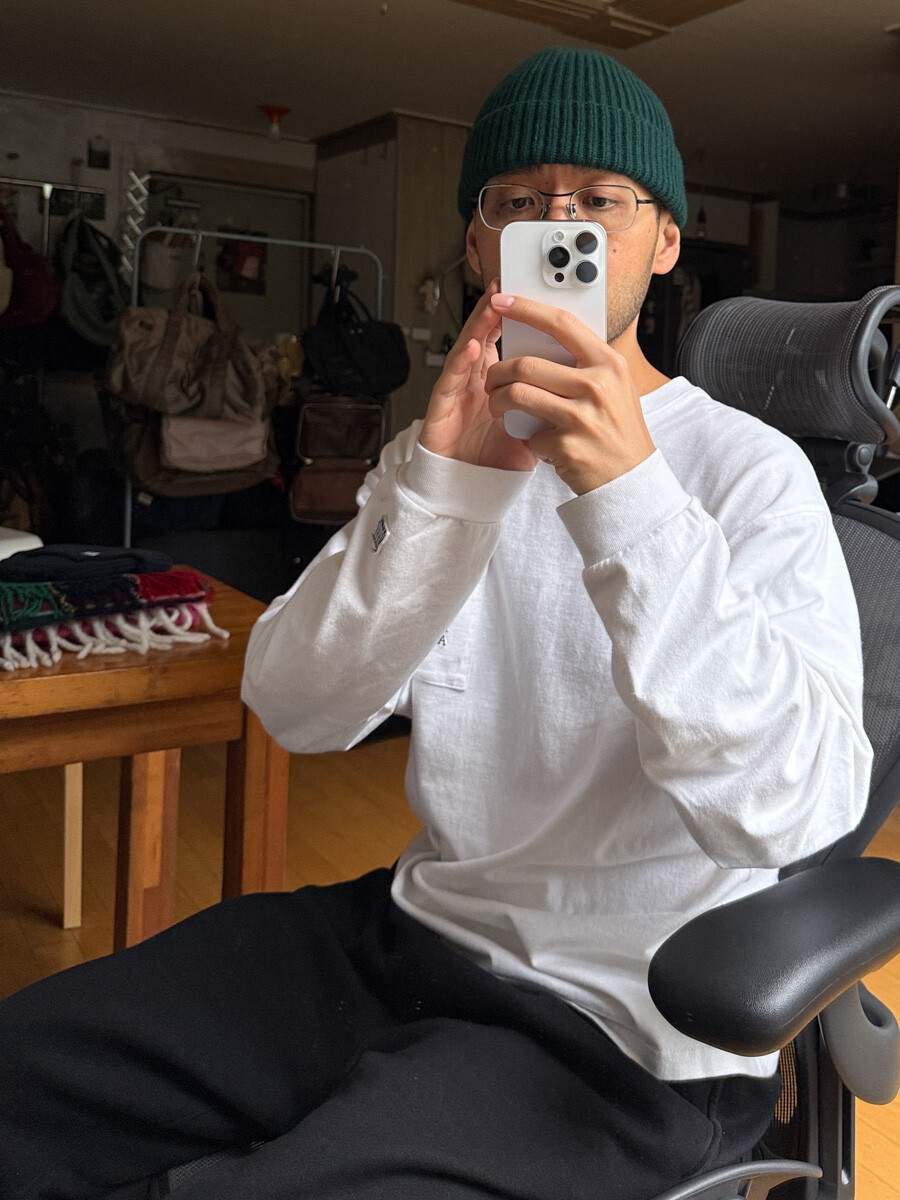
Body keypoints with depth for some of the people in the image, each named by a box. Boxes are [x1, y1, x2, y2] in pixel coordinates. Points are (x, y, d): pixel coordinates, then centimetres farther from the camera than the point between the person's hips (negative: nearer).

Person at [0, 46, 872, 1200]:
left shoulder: (749, 470, -10)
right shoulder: (445, 446, 7)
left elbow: (792, 808, -25)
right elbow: (295, 706, -7)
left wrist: (627, 495, -33)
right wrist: (441, 490, -22)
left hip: (619, 1030, -4)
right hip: (417, 926, 5)